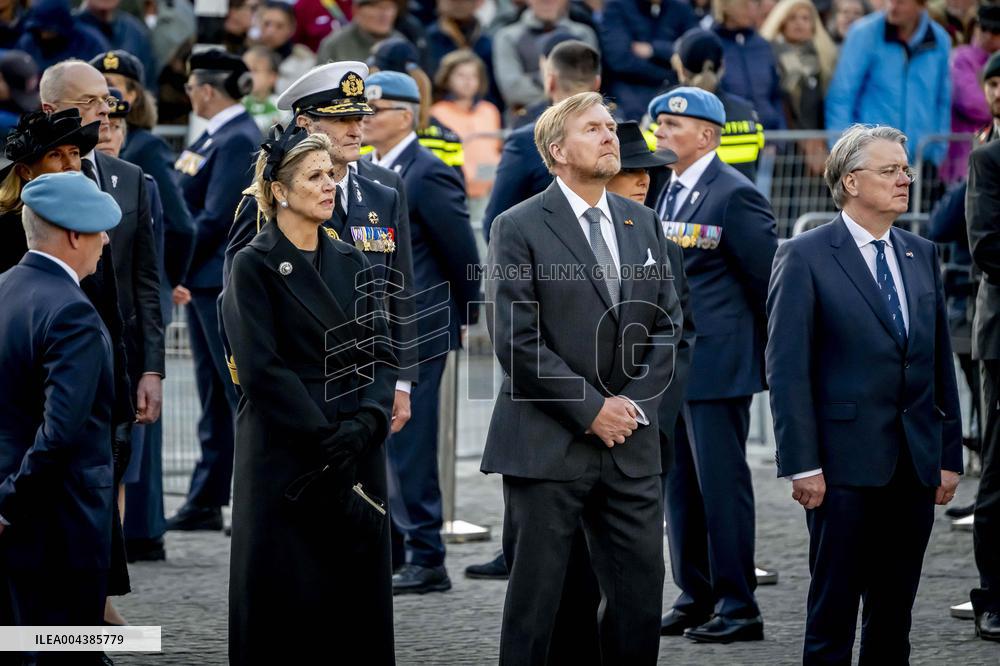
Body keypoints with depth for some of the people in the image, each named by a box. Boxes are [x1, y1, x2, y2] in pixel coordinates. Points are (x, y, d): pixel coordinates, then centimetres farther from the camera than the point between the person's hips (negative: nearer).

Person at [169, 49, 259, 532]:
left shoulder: (239, 139, -16)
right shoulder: (215, 135, 13)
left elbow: (217, 218, -20)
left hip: (225, 281, -10)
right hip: (203, 279, 10)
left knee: (242, 390, -5)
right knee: (214, 395, 12)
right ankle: (206, 502, 17)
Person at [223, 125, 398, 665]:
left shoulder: (351, 263, 12)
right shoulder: (254, 265, -5)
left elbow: (380, 353, 7)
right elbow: (262, 368, -12)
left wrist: (366, 421, -11)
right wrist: (325, 437, -15)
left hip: (357, 455, 5)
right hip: (286, 454, -5)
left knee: (358, 593, 3)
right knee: (287, 597, -2)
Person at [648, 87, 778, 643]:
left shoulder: (735, 195, -11)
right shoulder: (663, 194, 14)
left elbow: (767, 279, -9)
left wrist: (765, 351, -2)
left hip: (718, 365, -8)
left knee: (722, 482, -6)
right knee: (681, 485, 11)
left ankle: (738, 607, -2)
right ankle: (695, 598, 19)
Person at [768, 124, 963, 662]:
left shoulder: (921, 255, 12)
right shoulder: (804, 257, -5)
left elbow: (940, 362, 14)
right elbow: (787, 369, -8)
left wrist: (949, 455, 9)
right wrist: (802, 464, -14)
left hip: (917, 464, 5)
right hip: (847, 464, -5)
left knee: (895, 609, 9)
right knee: (833, 607, 0)